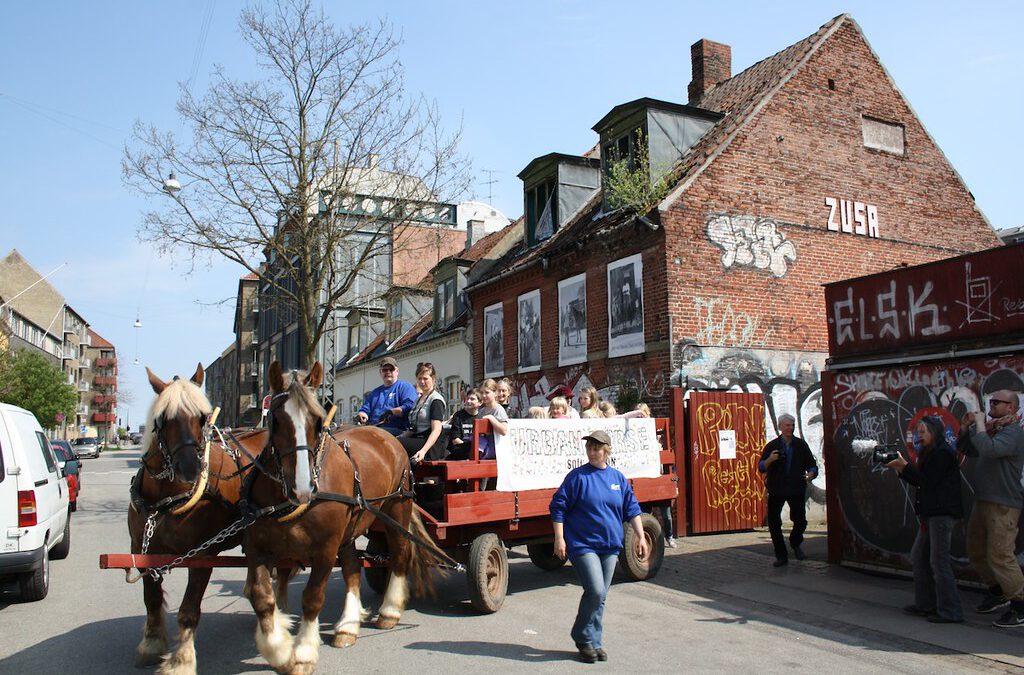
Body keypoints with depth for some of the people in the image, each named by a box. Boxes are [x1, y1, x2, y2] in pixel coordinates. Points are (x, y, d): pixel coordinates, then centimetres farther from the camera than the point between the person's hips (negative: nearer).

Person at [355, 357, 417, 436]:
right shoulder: (375, 393, 30)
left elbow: (409, 406, -6)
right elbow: (365, 409, 24)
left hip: (396, 430, -5)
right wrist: (361, 415, -1)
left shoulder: (405, 387, 10)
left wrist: (391, 411, -18)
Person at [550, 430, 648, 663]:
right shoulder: (578, 476, -6)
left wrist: (641, 537, 8)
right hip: (582, 545, -5)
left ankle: (594, 642, 24)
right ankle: (584, 639, 7)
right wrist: (559, 538, -11)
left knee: (600, 596, 10)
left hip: (610, 547, 5)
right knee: (595, 591, -14)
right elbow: (558, 507, -6)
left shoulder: (618, 478, 7)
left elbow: (631, 509, 14)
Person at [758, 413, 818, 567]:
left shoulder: (801, 445, 4)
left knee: (801, 521, -3)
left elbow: (812, 464, 8)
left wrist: (811, 473, -15)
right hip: (776, 490, -1)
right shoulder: (772, 446, -1)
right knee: (773, 523, -1)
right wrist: (770, 459, -29)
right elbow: (761, 468, -8)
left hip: (797, 490, 1)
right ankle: (781, 556, 14)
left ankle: (795, 544, 30)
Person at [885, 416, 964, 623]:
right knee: (918, 557, 12)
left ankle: (950, 611, 1)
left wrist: (904, 465, -15)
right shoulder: (930, 453, 18)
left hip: (942, 513, -10)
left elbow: (927, 481, -18)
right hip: (931, 513, 10)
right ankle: (925, 604, 20)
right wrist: (899, 468, 7)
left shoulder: (943, 453, -12)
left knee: (939, 561, -6)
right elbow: (919, 481, 16)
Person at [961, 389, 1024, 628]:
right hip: (982, 501, 9)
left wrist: (980, 424, -18)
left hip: (1002, 505, -9)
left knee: (1000, 555, -9)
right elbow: (966, 449, 13)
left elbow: (989, 449, -31)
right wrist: (976, 427, -1)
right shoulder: (992, 429, 15)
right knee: (976, 551, 17)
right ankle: (998, 592, 32)